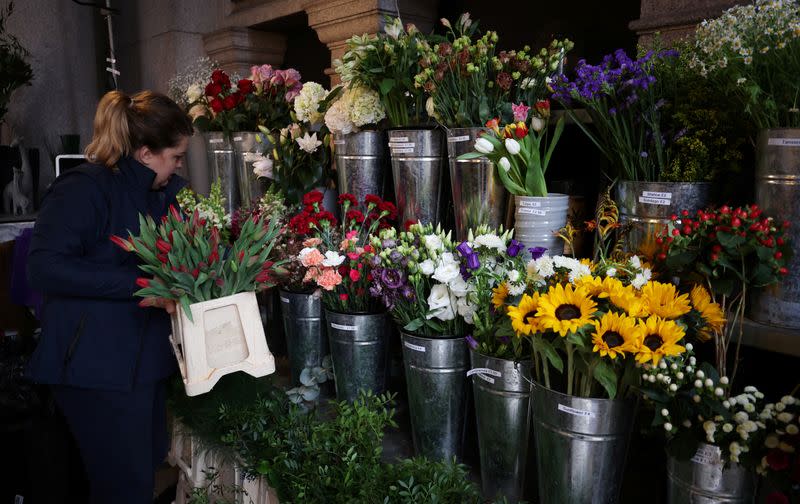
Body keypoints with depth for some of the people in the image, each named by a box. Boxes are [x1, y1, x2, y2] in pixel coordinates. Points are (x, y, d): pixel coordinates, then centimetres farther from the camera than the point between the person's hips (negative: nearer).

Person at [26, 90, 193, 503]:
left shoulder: (165, 193, 13)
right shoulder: (85, 188, -14)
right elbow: (45, 267, -22)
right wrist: (140, 285, -25)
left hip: (146, 360, 8)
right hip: (98, 365, -8)